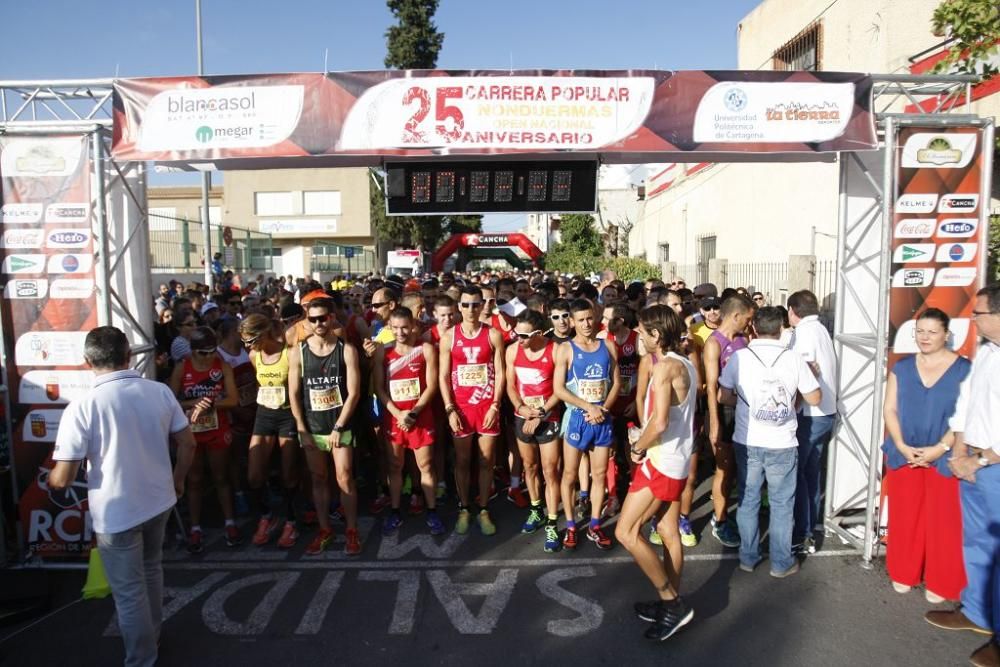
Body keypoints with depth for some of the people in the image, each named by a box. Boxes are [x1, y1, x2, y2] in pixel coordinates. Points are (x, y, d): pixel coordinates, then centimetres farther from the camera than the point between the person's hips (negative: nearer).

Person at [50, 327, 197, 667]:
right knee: (151, 571, 27)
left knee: (128, 592, 13)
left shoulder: (81, 407, -19)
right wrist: (177, 481, 16)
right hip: (159, 501, 5)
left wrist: (49, 480, 7)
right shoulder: (160, 391, -8)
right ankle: (151, 637, 48)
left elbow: (63, 478, -17)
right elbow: (188, 443, 0)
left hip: (116, 513, -5)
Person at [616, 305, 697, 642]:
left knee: (626, 532, -4)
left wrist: (638, 448, -11)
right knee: (668, 532, 16)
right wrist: (645, 442, 8)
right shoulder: (686, 364, 10)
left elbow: (659, 421, -28)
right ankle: (673, 603, 26)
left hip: (661, 461, -10)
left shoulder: (664, 366, -20)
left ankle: (671, 603, 4)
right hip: (678, 460, 10)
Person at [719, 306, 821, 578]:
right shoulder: (794, 359, -8)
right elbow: (814, 398, -2)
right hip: (782, 444, -1)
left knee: (748, 501, 14)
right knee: (782, 504, 13)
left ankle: (748, 557, 25)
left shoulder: (739, 357, -7)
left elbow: (723, 397, -2)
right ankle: (781, 563, 24)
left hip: (747, 442, 1)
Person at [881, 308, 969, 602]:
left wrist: (940, 448, -15)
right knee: (904, 518, 10)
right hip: (903, 456, 3)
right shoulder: (902, 367, 4)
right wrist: (901, 446, -8)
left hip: (944, 459, -2)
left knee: (942, 522, 4)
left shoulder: (963, 369, -4)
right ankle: (904, 574, 26)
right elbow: (889, 409, 3)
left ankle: (940, 583, 20)